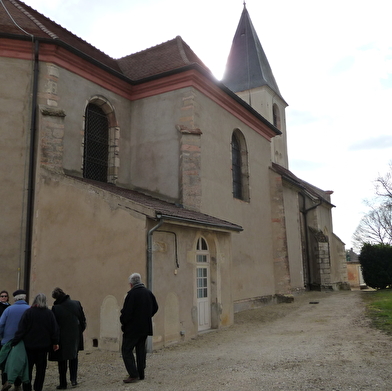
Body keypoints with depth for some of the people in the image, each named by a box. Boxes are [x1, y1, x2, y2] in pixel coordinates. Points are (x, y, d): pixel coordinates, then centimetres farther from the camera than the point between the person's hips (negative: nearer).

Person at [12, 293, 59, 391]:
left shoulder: (28, 312, -8)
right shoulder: (49, 313, -2)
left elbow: (21, 329, -10)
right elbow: (55, 329, 2)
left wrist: (14, 342, -3)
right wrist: (55, 342, 11)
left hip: (29, 345, -1)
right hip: (43, 345, 1)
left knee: (28, 368, 11)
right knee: (41, 369, 11)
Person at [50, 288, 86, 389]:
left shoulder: (55, 308, -17)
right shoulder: (77, 304, -7)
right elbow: (83, 320, -1)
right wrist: (80, 331, 12)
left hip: (62, 338, -3)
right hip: (75, 337, 3)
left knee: (62, 361, 12)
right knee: (74, 358, 22)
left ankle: (63, 383, 17)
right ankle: (74, 379, 19)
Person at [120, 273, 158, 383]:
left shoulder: (131, 294, -17)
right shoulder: (149, 293, 5)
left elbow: (126, 312, -19)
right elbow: (155, 308, 14)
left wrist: (123, 323, -1)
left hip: (132, 328, -7)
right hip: (145, 327, 7)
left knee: (126, 350, 2)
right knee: (141, 350, 16)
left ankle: (133, 374, -4)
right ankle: (141, 374, 20)